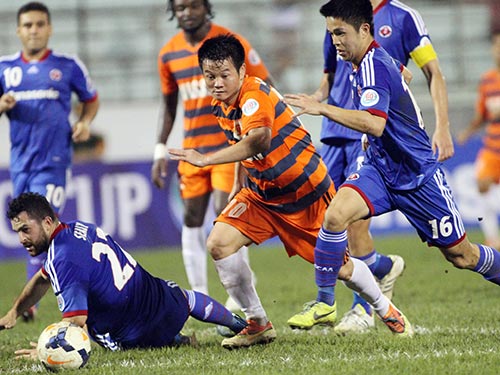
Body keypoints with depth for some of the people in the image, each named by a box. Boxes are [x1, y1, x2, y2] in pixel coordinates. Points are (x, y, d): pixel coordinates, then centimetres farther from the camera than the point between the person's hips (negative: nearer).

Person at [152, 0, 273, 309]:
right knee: (192, 217, 4)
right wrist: (161, 151, 13)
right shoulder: (169, 54, 5)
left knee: (225, 210, -16)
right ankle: (198, 295, 13)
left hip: (231, 143, -5)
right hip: (193, 149, 5)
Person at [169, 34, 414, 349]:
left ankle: (386, 310, 33)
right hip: (260, 192, 7)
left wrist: (205, 159, -57)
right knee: (219, 242, -14)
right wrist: (238, 187, 12)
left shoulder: (254, 95, -28)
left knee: (337, 266, 3)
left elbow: (256, 140, -49)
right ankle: (258, 324, -1)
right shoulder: (222, 106, -1)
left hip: (305, 190, -7)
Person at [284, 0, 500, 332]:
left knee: (460, 255, 5)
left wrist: (323, 109, -41)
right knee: (336, 214, -21)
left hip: (417, 176, -7)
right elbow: (400, 73, 28)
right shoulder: (379, 60, 4)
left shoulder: (374, 67, -23)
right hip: (380, 168, 7)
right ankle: (324, 303, -14)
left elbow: (375, 124, -38)